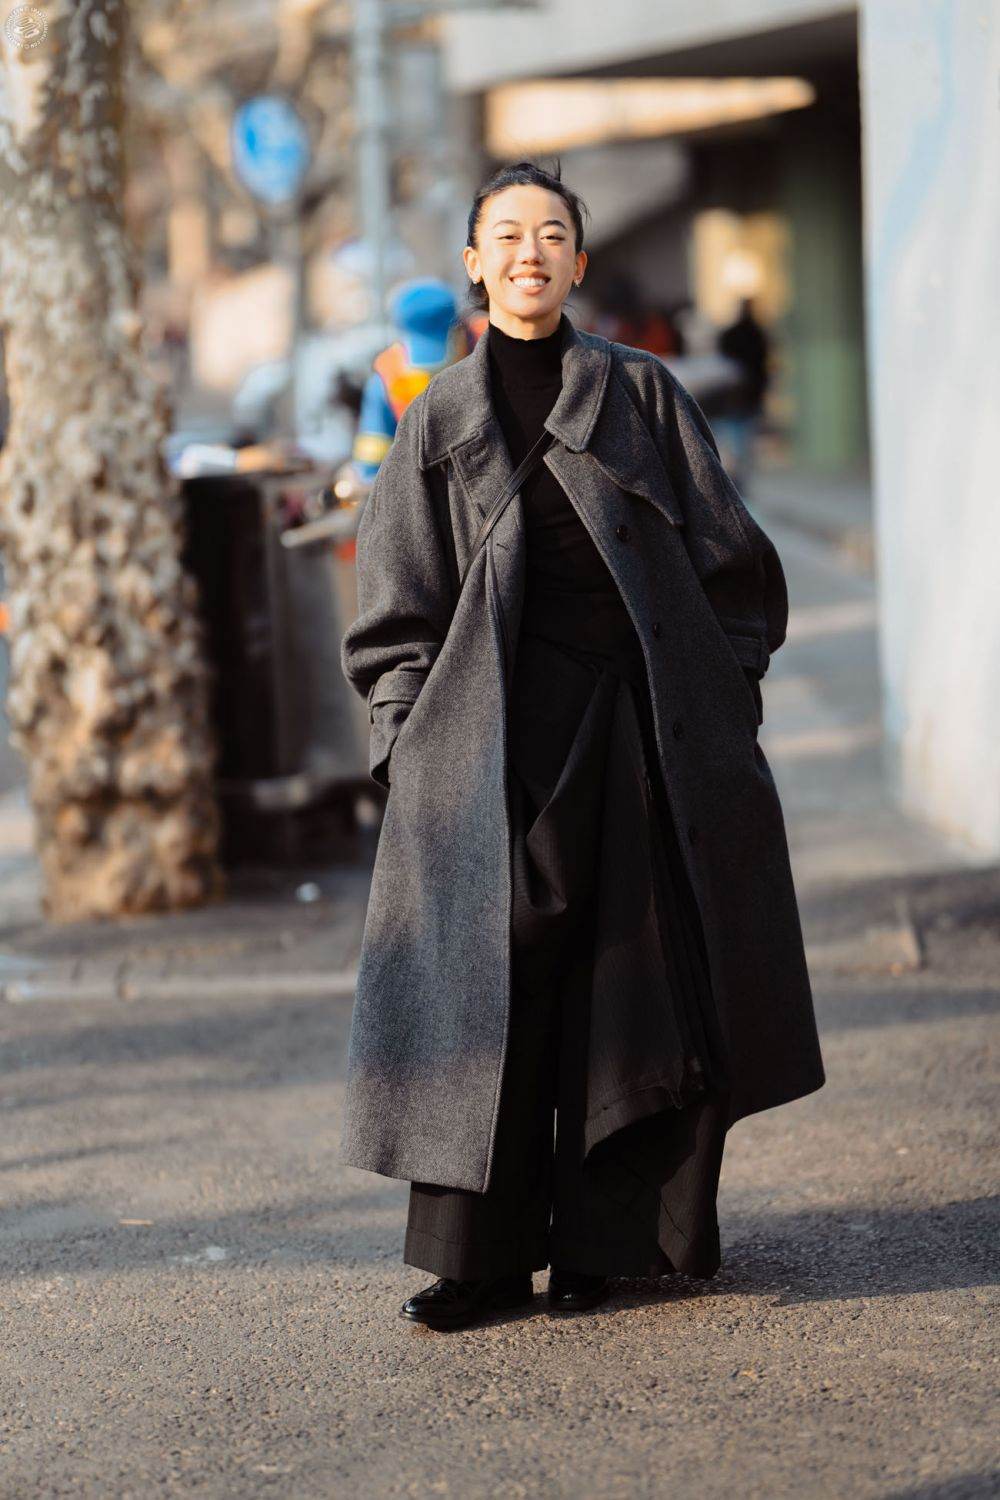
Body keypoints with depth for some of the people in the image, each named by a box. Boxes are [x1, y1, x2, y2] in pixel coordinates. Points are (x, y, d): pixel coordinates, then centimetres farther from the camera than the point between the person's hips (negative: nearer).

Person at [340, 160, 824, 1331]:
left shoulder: (640, 392, 9)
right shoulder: (442, 420, 10)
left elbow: (724, 554, 9)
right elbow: (400, 608, 10)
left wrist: (726, 695, 1)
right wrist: (413, 738, -1)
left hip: (640, 723, 0)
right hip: (499, 730, 0)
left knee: (631, 970, 0)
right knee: (491, 969, -5)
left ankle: (602, 1240, 9)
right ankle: (479, 1253, 0)